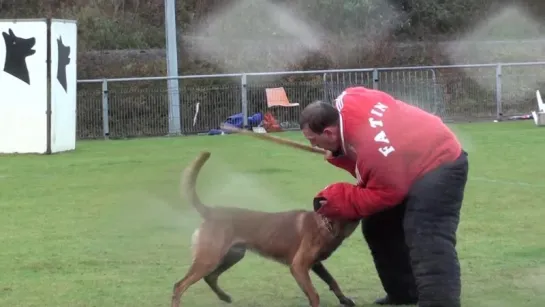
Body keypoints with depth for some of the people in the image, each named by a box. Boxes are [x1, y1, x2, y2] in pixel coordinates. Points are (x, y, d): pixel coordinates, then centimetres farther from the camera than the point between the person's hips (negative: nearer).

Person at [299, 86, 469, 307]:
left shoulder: (374, 151, -39)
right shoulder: (347, 102, -16)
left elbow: (386, 194, -25)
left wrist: (340, 200, -19)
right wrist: (338, 153, -10)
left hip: (439, 166, -11)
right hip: (414, 160, 11)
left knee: (429, 244, -24)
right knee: (379, 226, 16)